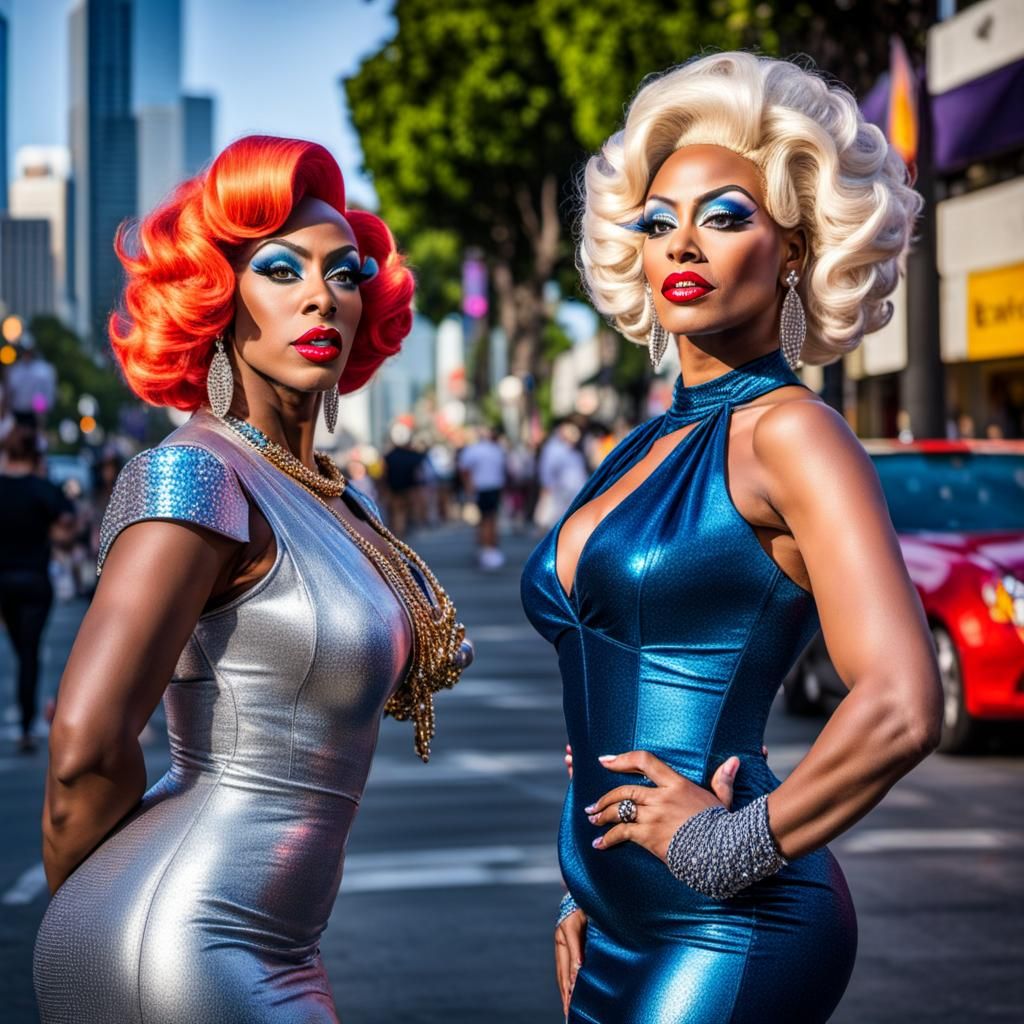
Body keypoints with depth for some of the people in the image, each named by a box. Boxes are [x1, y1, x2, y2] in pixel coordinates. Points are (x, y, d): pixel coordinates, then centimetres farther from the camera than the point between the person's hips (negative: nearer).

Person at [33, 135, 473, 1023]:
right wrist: (82, 909, -4)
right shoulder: (198, 475, -15)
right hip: (177, 952, -8)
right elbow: (86, 749, -19)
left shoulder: (334, 500, 11)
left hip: (270, 952, 8)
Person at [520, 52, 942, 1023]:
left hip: (727, 936, -7)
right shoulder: (642, 449, 13)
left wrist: (733, 846, -12)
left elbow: (900, 708, -21)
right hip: (627, 938, 7)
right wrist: (585, 898, 18)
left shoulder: (789, 433, -10)